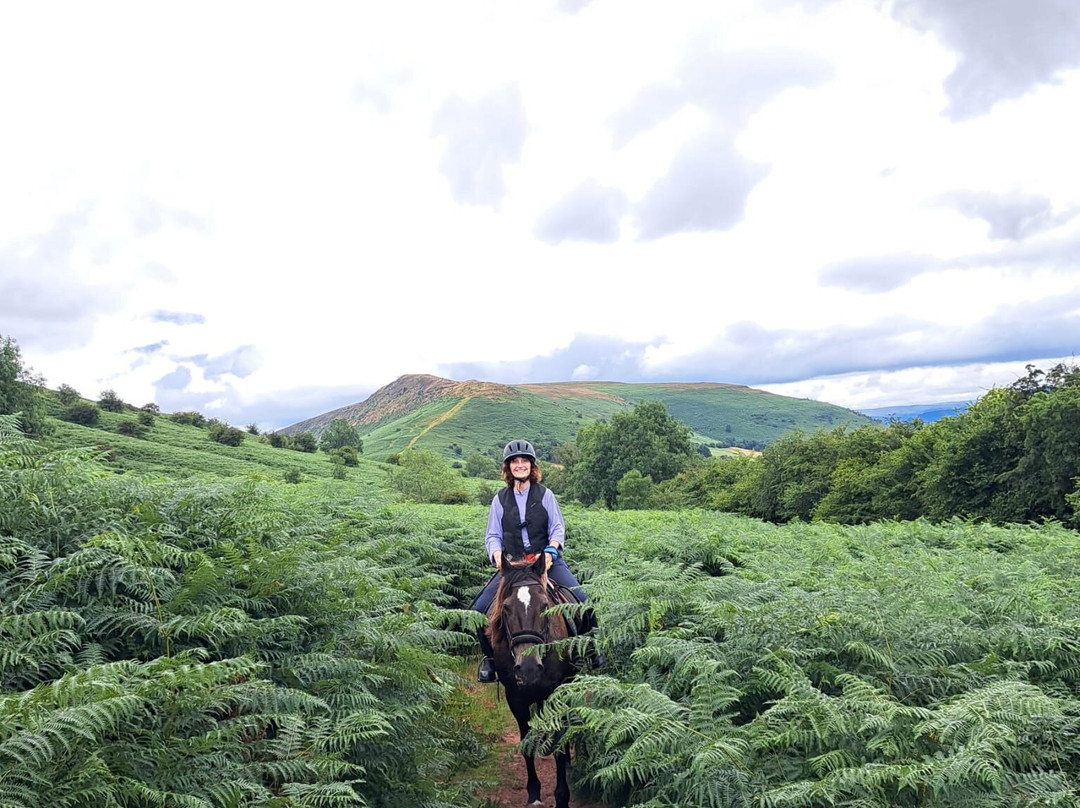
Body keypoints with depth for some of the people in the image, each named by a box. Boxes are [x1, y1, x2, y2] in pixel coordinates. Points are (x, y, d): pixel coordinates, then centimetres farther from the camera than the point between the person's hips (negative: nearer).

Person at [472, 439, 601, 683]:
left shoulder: (545, 495, 6)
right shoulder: (500, 499, 9)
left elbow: (558, 528, 3)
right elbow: (493, 535, 9)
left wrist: (550, 551, -16)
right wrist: (497, 555, -12)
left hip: (547, 560, -1)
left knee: (581, 599, -18)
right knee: (480, 608, -14)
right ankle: (489, 657, 9)